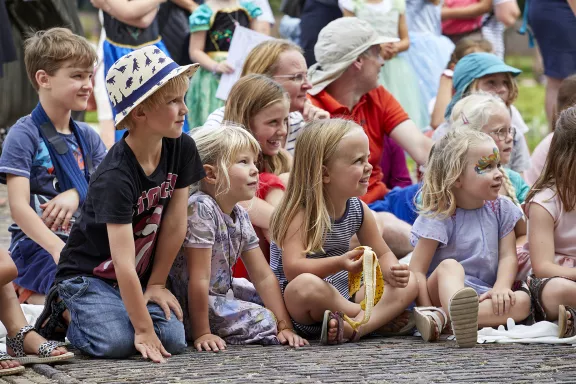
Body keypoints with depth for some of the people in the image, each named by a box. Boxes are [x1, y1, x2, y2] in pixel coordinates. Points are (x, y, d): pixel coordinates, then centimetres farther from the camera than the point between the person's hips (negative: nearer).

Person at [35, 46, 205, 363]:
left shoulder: (182, 149, -8)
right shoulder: (116, 177, -28)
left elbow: (174, 223, -1)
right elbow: (124, 263, -30)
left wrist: (156, 284, -1)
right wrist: (144, 329, -31)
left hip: (138, 278, 7)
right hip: (88, 274, -7)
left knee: (174, 339, -16)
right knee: (116, 343, -31)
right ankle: (65, 312, 3)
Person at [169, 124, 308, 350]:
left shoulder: (240, 216, 2)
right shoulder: (200, 209, -26)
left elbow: (263, 276, 5)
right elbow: (198, 279, -26)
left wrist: (285, 325, -2)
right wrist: (201, 334, -26)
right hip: (189, 303, -9)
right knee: (264, 321, -15)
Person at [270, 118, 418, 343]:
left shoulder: (358, 210, 4)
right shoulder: (299, 213, -17)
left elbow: (382, 253, 13)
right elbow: (293, 269, -28)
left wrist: (392, 271, -12)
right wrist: (339, 264, -42)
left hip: (342, 295, 7)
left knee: (408, 284, -6)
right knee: (305, 284, -41)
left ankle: (353, 327, -32)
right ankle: (380, 316, -21)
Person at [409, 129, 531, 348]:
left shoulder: (501, 209, 8)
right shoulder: (439, 217, -8)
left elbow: (508, 256, 2)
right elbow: (417, 271, -12)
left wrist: (501, 288, -18)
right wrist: (427, 309, -25)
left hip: (484, 297, 4)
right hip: (443, 294, -4)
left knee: (522, 301, -25)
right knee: (450, 266, -34)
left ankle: (441, 317, -41)